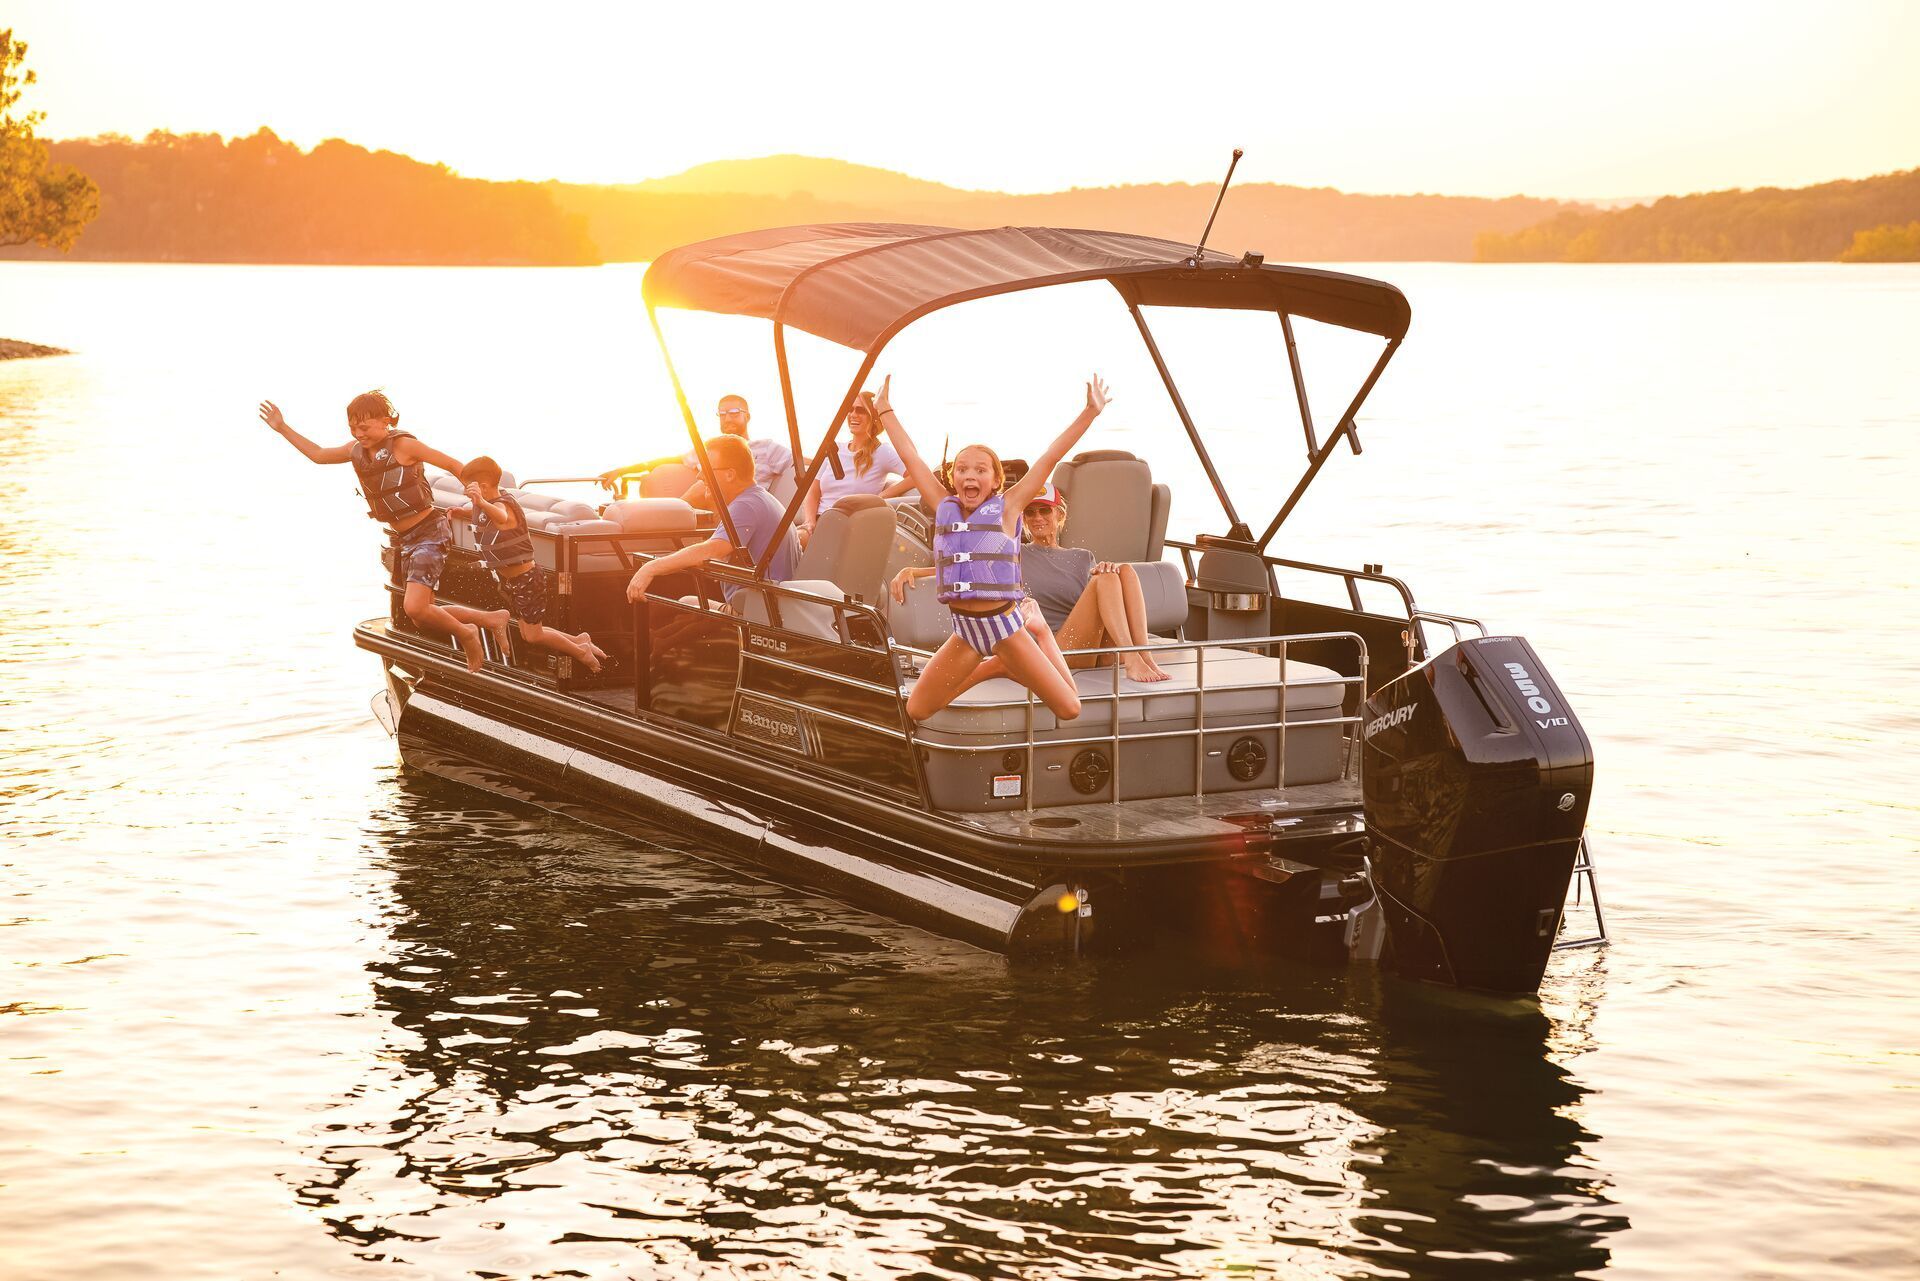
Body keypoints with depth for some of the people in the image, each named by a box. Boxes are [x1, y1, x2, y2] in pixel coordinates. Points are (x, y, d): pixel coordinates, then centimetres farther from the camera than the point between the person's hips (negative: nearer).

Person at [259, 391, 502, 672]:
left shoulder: (403, 444, -14)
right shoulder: (357, 450, 7)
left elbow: (452, 464, -10)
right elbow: (319, 455, 23)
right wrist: (283, 429, 18)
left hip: (429, 533, -8)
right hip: (403, 541, 8)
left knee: (415, 608, -23)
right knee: (423, 618, 10)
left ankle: (465, 633, 3)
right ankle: (489, 619, 25)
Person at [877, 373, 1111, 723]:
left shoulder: (1006, 507, -3)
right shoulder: (945, 507, 5)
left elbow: (1051, 458, -6)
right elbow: (911, 457, 11)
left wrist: (1090, 413, -9)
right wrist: (885, 410, 15)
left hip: (1005, 624, -3)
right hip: (965, 630, 3)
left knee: (1069, 710, -7)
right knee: (915, 712, 3)